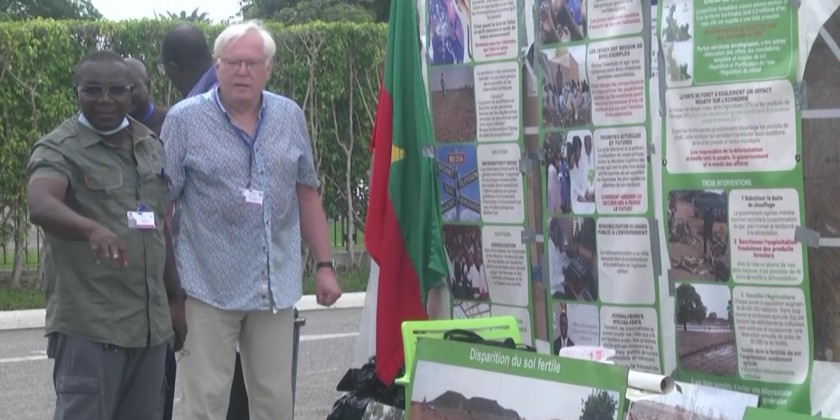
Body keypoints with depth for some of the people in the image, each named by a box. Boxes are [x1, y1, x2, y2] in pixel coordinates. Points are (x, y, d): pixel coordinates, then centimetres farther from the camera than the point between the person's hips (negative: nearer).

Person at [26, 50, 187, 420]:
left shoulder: (152, 147, 13)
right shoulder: (59, 149, -7)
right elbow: (40, 207, -27)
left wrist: (176, 298, 19)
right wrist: (92, 229, -46)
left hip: (151, 322, 6)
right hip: (89, 326, -6)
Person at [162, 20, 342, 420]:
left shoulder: (291, 117, 8)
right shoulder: (185, 119, -3)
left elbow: (307, 195, 13)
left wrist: (325, 265, 9)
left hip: (278, 285, 4)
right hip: (209, 286, -3)